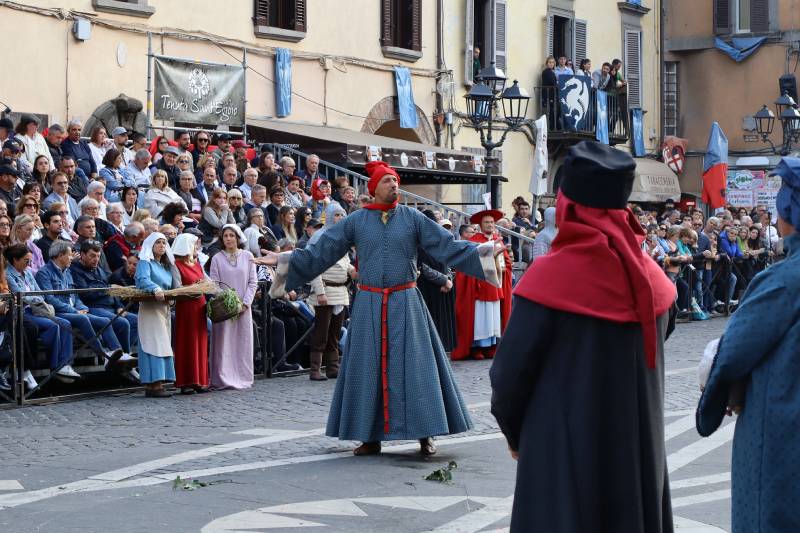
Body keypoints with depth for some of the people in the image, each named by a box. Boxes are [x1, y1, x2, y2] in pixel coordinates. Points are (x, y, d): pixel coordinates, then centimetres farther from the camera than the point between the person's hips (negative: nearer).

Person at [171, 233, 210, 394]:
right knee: (186, 344, -5)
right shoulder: (177, 265, -8)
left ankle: (200, 381, 11)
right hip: (185, 307, -8)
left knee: (201, 343, 7)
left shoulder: (197, 264, 16)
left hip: (199, 305, 8)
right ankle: (186, 382, -2)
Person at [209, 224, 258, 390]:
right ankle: (224, 379, -3)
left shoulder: (247, 256, 5)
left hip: (243, 307, 1)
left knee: (243, 342, 3)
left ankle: (243, 378, 8)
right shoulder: (217, 259, 2)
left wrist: (245, 303, -7)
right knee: (224, 342, -4)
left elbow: (253, 282, 4)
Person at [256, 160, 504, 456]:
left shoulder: (412, 218, 4)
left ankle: (425, 434, 4)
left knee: (413, 365, -3)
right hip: (369, 305, 1)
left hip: (405, 303, -1)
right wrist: (284, 261, 2)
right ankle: (370, 437, 11)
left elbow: (447, 245, 2)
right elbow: (320, 252, 6)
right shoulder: (356, 221, 4)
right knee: (368, 368, 3)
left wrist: (483, 252, -6)